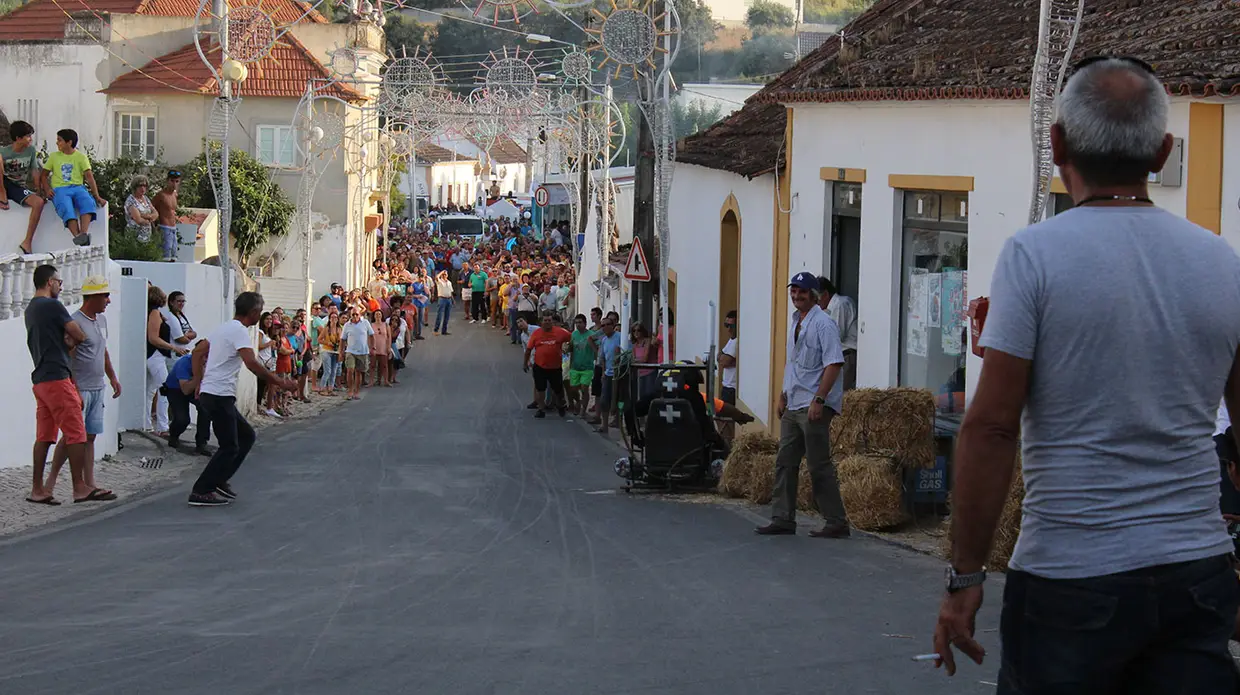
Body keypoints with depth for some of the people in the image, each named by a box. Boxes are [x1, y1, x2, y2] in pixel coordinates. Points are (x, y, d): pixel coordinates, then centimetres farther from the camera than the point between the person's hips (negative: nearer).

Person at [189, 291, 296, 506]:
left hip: (208, 392, 10)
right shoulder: (239, 331, -14)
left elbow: (198, 352, 23)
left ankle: (219, 481, 17)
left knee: (246, 436, 16)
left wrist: (199, 383, 24)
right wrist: (279, 383, -21)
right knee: (229, 447, -5)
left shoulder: (224, 328, 16)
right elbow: (252, 363, -26)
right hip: (219, 396, -10)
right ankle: (201, 492, -3)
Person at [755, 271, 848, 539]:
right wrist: (783, 395, 20)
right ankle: (783, 519, 15)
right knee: (785, 462, 9)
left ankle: (836, 523, -2)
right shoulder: (794, 322, 16)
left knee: (819, 465, -7)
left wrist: (818, 400, -23)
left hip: (815, 406, -9)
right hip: (793, 405, 9)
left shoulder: (822, 323, -12)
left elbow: (833, 363, -19)